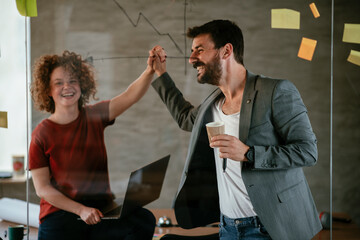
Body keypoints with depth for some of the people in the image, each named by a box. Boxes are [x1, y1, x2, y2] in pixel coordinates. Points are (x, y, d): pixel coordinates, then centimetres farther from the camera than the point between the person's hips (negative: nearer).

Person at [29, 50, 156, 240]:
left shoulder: (95, 116, 7)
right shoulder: (42, 134, -3)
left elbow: (131, 96, -9)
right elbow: (42, 188, -5)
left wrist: (150, 71, -29)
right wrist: (81, 210, -15)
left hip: (101, 212, 3)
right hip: (60, 219, -3)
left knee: (144, 220, -24)